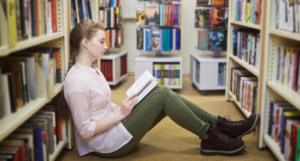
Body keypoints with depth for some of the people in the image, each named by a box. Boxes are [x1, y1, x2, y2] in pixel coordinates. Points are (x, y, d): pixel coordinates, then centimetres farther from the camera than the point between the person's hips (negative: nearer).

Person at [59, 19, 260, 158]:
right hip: (108, 142, -9)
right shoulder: (76, 81, -22)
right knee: (162, 94, -17)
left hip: (112, 127, 9)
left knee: (162, 94, -3)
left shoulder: (92, 70, 9)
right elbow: (85, 131, -21)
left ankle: (219, 125, 0)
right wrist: (120, 114, -18)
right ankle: (209, 136, -6)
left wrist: (123, 108, -1)